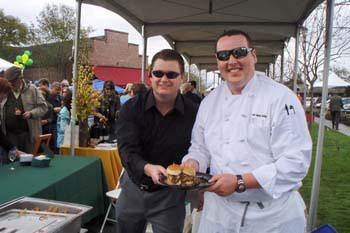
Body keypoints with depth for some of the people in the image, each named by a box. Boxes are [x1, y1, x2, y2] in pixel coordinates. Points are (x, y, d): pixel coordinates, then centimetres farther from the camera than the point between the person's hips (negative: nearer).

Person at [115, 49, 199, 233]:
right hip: (133, 188, 3)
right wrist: (148, 168, -38)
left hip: (170, 195, -2)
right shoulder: (131, 108, -10)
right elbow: (127, 150, -20)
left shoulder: (193, 113, -13)